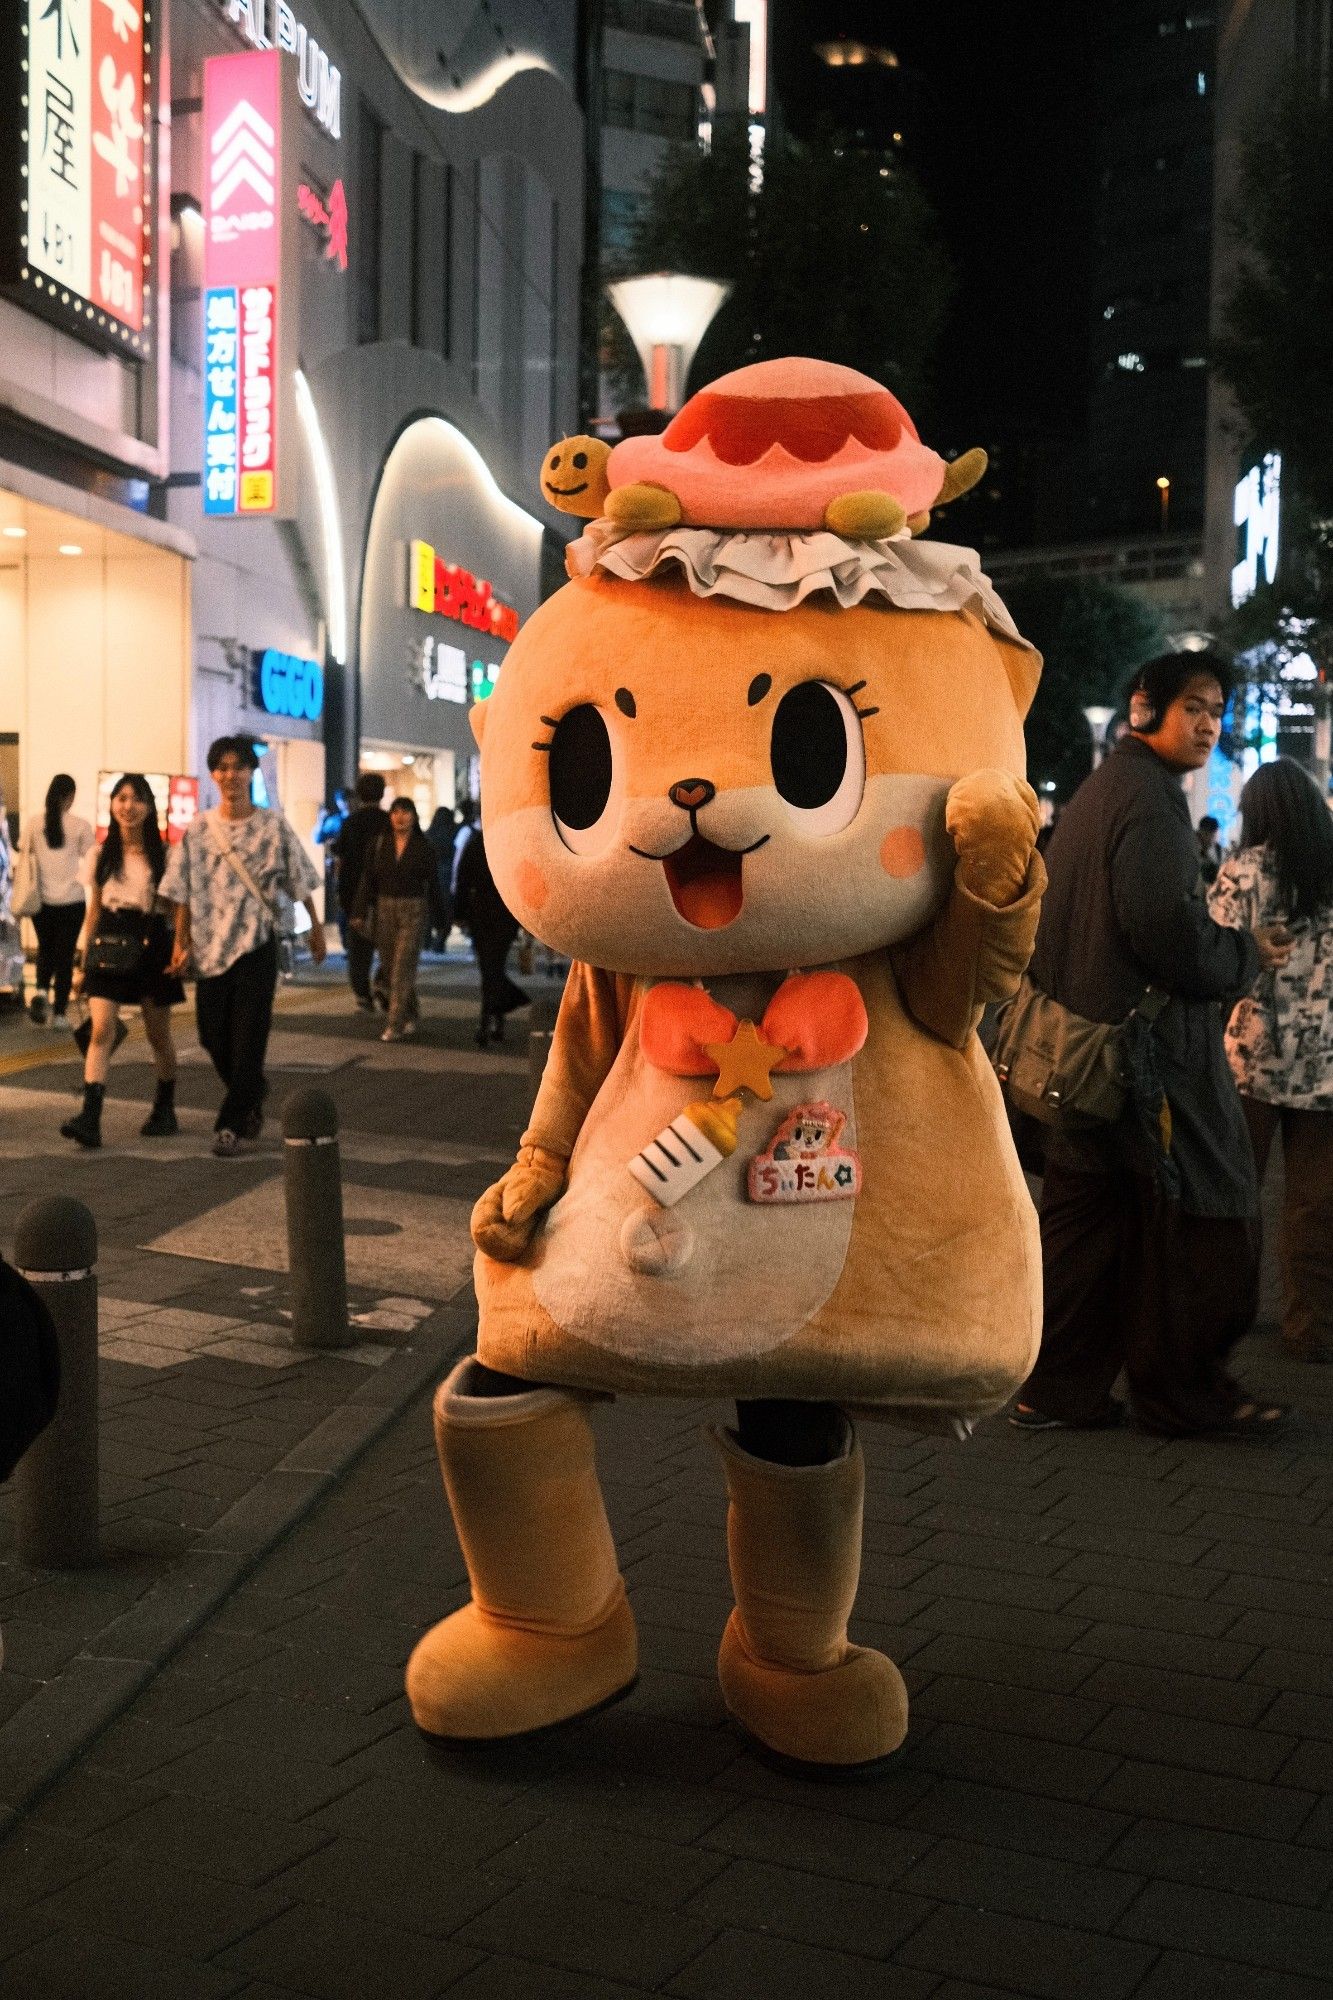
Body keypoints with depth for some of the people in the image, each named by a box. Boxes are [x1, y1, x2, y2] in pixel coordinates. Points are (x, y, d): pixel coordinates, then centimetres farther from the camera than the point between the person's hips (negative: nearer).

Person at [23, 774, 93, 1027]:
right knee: (65, 952, 6)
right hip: (71, 899, -2)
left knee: (45, 948, 21)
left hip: (42, 899, 2)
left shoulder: (34, 824, 0)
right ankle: (59, 1013, 6)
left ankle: (41, 990, -5)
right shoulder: (80, 826, -7)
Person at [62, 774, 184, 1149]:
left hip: (151, 944, -1)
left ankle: (165, 1110, 27)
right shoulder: (100, 855, 8)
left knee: (158, 1034, 9)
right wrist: (81, 961, 8)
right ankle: (90, 1118, -21)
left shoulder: (163, 856, 2)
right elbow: (93, 910, 11)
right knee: (101, 1031, -13)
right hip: (109, 944, 1)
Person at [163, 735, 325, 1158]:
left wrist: (315, 928, 8)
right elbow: (183, 893, 5)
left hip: (258, 945, -2)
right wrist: (182, 942, 0)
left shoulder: (273, 826, -3)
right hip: (211, 945, 3)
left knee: (248, 1037, -4)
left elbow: (300, 883, 4)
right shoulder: (198, 829, 2)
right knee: (213, 1035, 8)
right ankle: (252, 1095, 33)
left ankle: (231, 1124, 3)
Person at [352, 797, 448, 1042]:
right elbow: (368, 880, 6)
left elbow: (433, 883, 4)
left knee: (402, 967, -9)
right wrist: (360, 912, 0)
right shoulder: (380, 844, 5)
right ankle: (410, 1015, 26)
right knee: (389, 967, 8)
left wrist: (438, 917, 5)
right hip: (385, 909, 3)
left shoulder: (423, 847, 0)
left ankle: (396, 1025, -8)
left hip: (413, 911, -3)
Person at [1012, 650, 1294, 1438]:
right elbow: (1171, 931, -24)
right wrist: (1248, 955, -7)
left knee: (1088, 1218, 12)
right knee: (1192, 1222, 2)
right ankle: (1185, 1394, 14)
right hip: (1152, 1046, -10)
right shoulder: (1148, 797, -16)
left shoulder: (1099, 789, 17)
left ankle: (1061, 1388, 19)